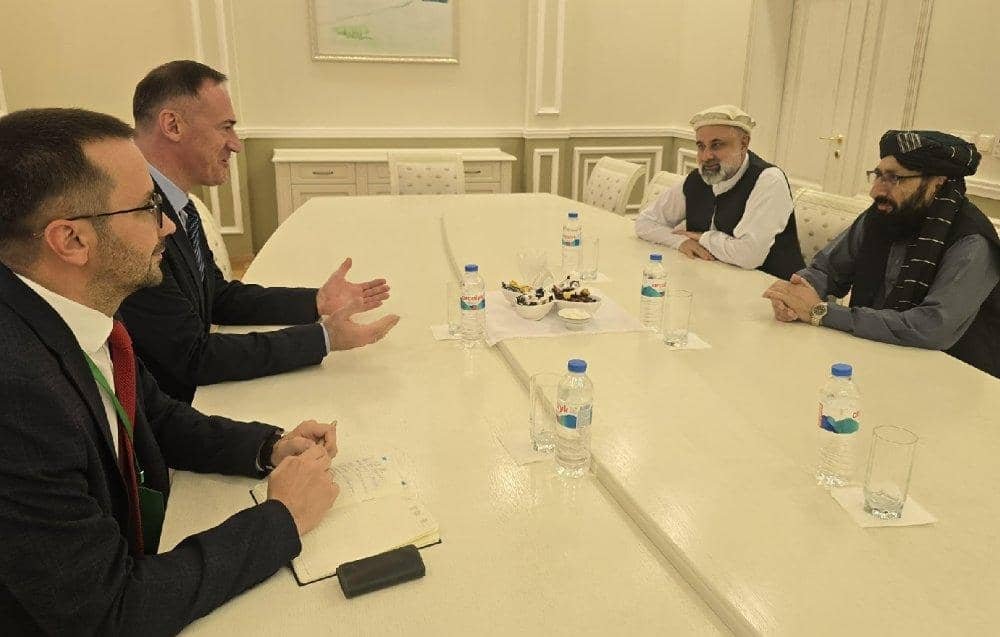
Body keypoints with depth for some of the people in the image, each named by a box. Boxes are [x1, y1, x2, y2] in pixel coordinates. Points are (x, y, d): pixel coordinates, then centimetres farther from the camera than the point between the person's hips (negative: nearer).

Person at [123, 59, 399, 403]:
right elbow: (194, 358, -24)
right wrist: (323, 337, -20)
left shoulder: (177, 207, 4)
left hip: (192, 392, 8)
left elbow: (220, 296, 12)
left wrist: (316, 302, 0)